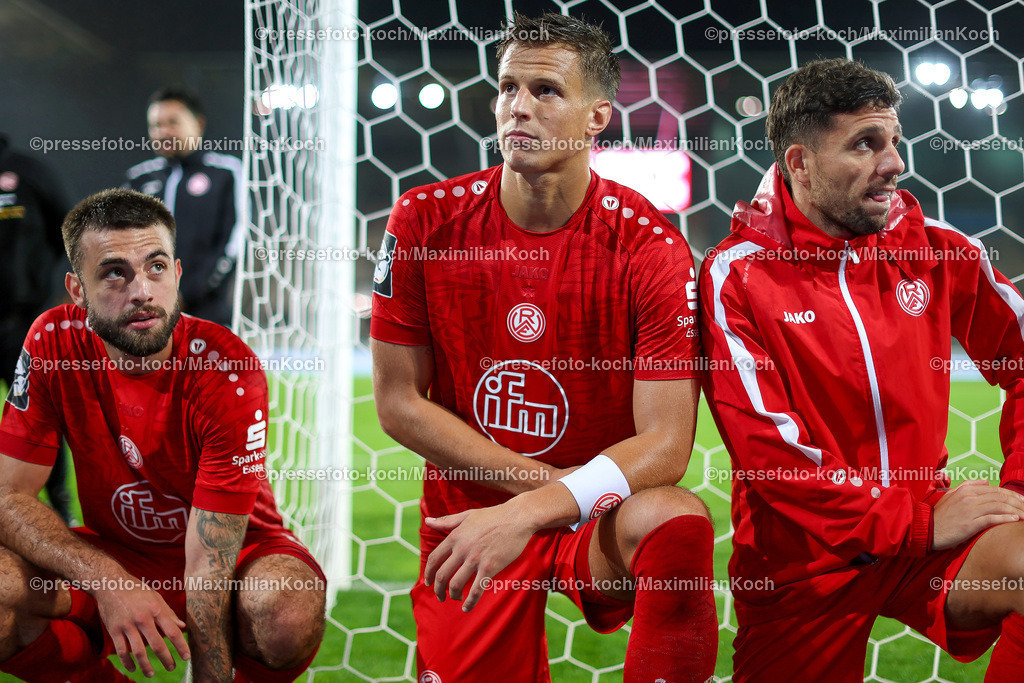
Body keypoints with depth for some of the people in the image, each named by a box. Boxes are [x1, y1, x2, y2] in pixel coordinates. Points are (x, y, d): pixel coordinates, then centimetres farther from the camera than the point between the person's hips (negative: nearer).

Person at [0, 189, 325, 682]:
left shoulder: (228, 371, -25)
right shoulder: (54, 343, -14)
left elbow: (209, 561, -26)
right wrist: (108, 581, -30)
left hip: (239, 552, -2)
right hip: (111, 556, 3)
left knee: (291, 609, -36)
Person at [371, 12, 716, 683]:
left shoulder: (650, 245, -12)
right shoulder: (426, 221, -5)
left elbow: (665, 442, -16)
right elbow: (398, 402, -3)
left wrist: (529, 512, -29)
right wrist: (544, 478, -10)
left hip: (601, 519, -3)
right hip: (467, 517, 3)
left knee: (676, 523, -33)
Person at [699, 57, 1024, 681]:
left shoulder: (936, 251, 3)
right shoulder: (736, 275, -8)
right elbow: (768, 452, -16)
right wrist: (919, 524, -18)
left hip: (925, 522, 2)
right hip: (800, 560, -1)